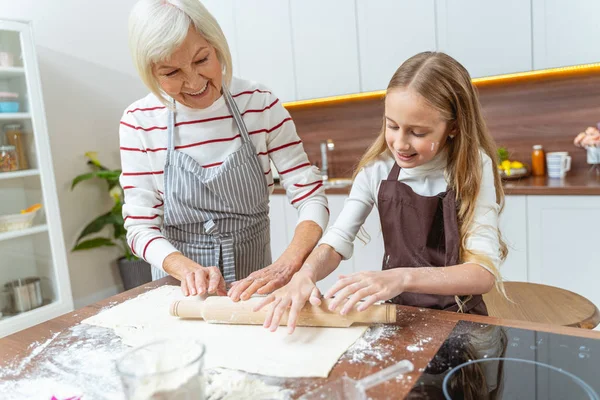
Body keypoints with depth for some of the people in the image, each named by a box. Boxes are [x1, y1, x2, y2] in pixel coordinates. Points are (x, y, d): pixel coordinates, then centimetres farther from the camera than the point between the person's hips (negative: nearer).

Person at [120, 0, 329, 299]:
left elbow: (311, 197, -10)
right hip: (181, 288, 1)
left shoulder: (260, 105, -9)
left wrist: (286, 266, -26)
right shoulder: (139, 122, -9)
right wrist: (188, 268, -24)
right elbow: (140, 226, -5)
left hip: (253, 285, 0)